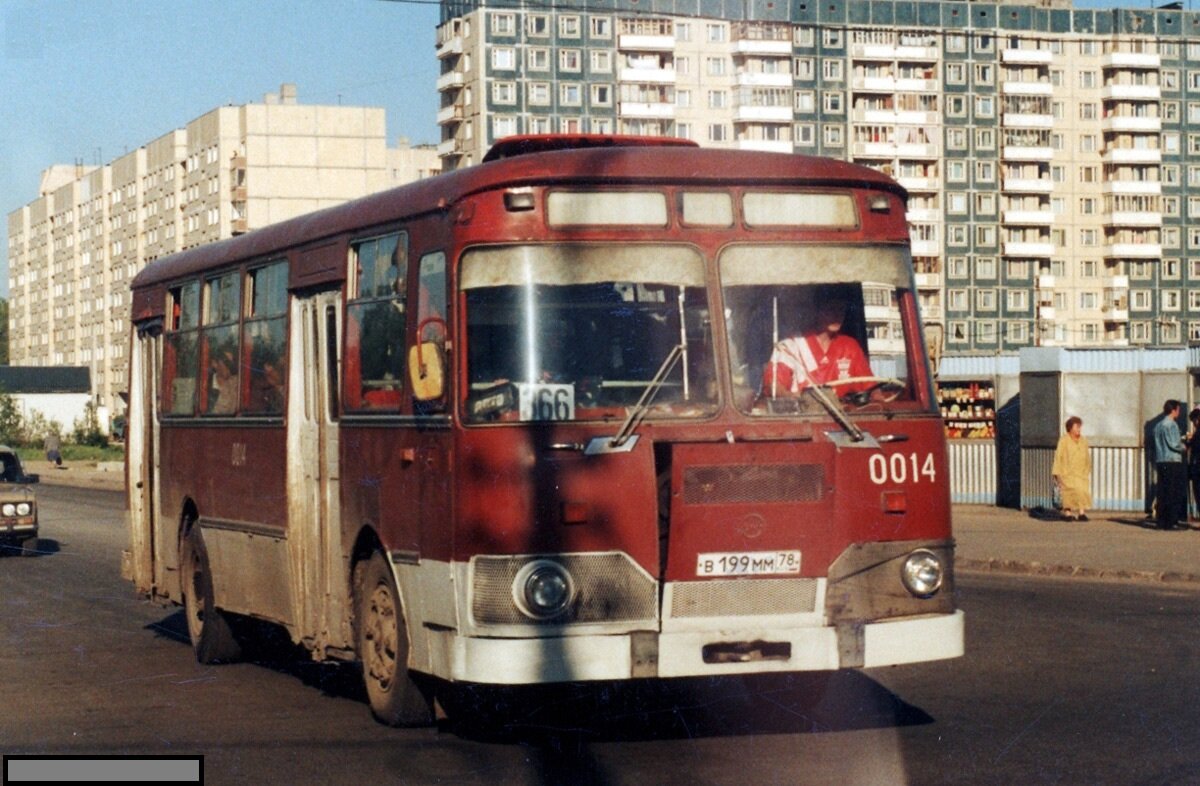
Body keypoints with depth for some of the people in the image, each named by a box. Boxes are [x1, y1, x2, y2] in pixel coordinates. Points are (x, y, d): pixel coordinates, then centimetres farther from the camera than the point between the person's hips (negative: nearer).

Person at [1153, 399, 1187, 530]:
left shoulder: (1158, 425, 14)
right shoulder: (1171, 424, -10)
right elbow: (1174, 444, -14)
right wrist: (1184, 446, 4)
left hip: (1160, 462, 8)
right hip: (1173, 461, -8)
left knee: (1162, 493, 8)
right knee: (1174, 493, -4)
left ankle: (1161, 521, 9)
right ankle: (1171, 521, -6)